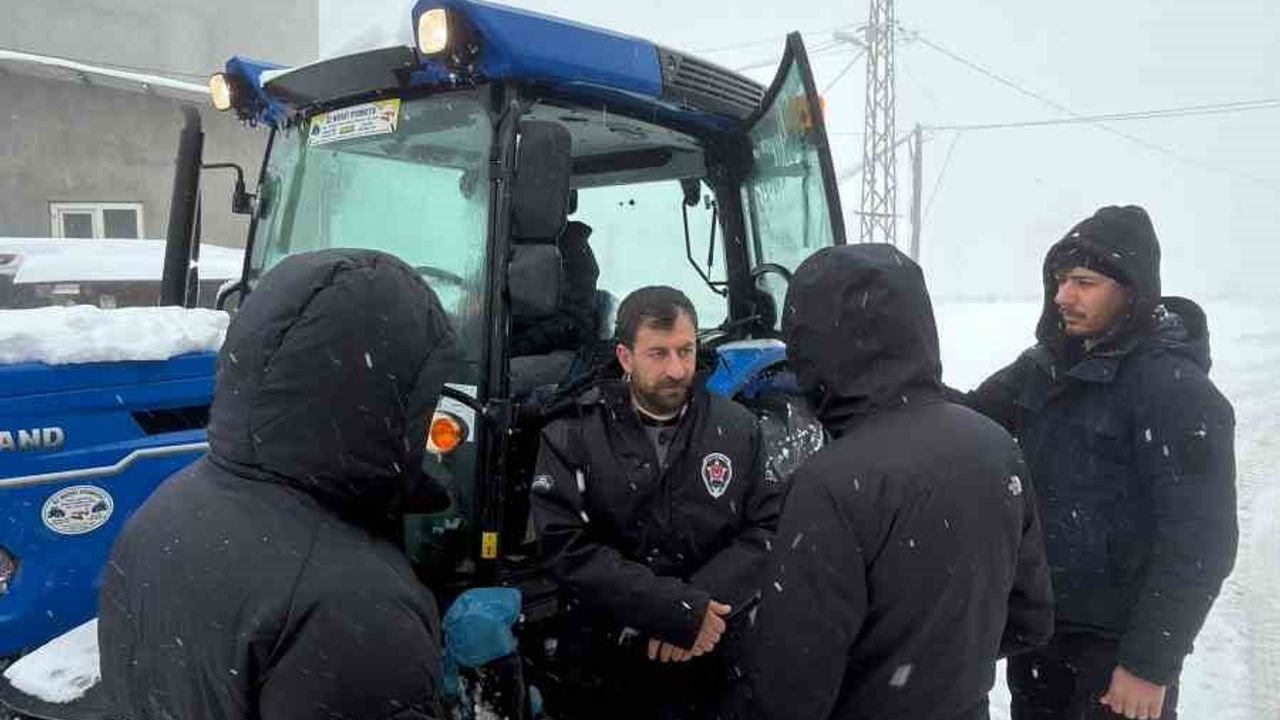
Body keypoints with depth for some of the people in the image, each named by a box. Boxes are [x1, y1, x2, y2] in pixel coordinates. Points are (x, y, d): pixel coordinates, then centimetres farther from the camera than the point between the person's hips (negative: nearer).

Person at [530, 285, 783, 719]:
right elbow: (567, 546, -15)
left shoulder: (737, 428, 1)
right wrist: (678, 609, -21)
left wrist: (703, 606, -18)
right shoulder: (573, 436, -6)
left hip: (714, 662, 2)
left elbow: (768, 527, -4)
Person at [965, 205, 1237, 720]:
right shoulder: (1045, 367, 3)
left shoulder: (1175, 389, -17)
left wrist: (1150, 663, -18)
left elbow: (1200, 540, -18)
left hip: (1118, 645, -6)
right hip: (1035, 625, 6)